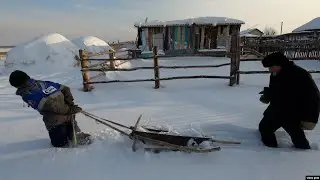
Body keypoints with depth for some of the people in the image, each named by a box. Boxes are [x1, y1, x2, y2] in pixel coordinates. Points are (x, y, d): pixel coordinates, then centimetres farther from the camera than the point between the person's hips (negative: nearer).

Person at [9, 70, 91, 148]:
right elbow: (65, 88, 12)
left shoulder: (26, 95, -7)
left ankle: (78, 136, -6)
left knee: (58, 143, 17)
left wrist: (68, 110, -13)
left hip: (55, 121, -6)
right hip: (69, 116, 6)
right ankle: (80, 135, 3)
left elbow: (48, 105, -18)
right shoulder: (41, 82, 14)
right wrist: (70, 103, 5)